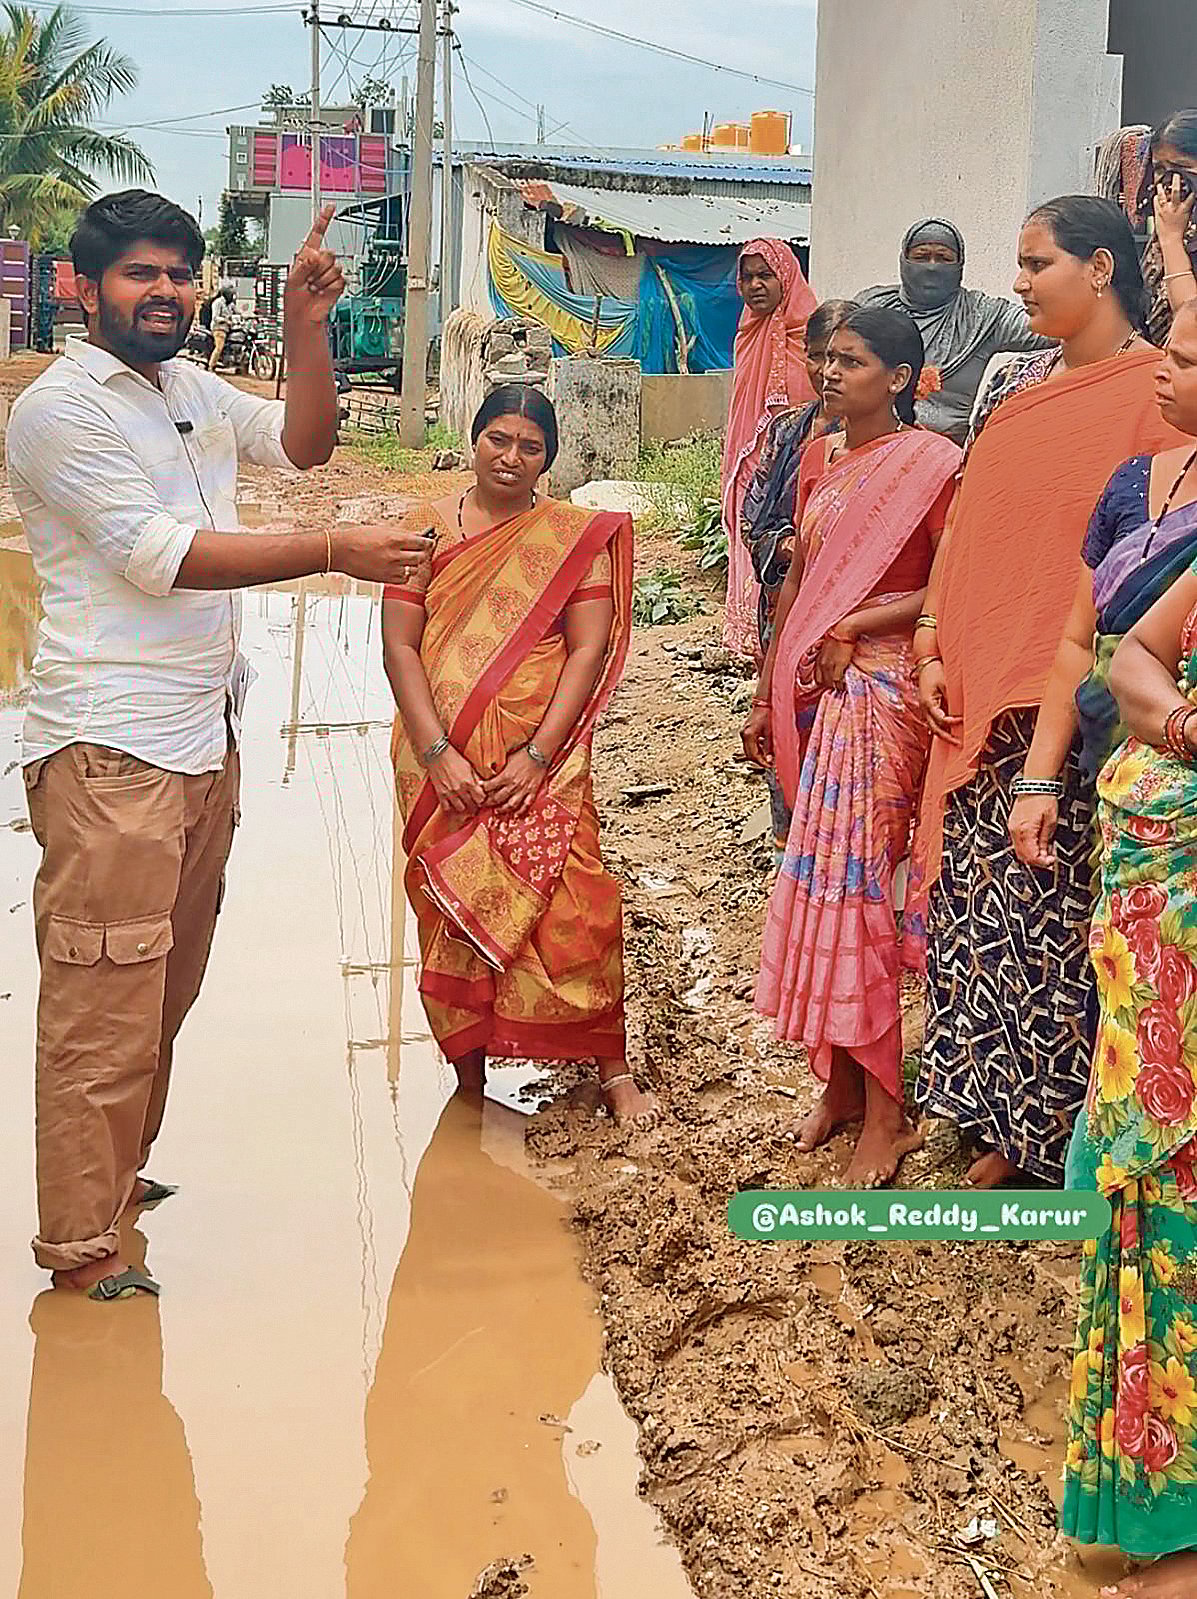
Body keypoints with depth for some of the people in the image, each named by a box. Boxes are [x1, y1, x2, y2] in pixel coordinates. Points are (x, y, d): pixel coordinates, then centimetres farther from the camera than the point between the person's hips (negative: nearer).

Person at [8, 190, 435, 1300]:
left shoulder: (192, 391, 14)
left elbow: (303, 442, 20)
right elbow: (161, 554, -19)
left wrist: (306, 324, 5)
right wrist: (333, 552, -23)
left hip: (203, 737, 9)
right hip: (109, 751, -9)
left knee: (166, 987, 17)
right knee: (104, 1002, -5)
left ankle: (119, 1175, 31)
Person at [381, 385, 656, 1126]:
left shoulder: (577, 537, 6)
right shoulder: (427, 528, 7)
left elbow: (589, 650, -2)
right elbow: (399, 645, 1)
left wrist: (536, 756, -12)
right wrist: (437, 752, -11)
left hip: (542, 763, -1)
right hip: (441, 761, 2)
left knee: (573, 909, -9)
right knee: (453, 914, 3)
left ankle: (614, 1070, 4)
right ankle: (469, 1077, 15)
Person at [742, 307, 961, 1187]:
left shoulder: (932, 462, -6)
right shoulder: (821, 457, 13)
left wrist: (853, 628, -12)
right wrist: (766, 694, 16)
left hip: (878, 688, -6)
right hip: (810, 685, 6)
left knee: (846, 881, -9)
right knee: (829, 878, 7)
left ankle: (883, 1111, 0)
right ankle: (840, 1080, 16)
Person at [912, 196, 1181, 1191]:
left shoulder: (1155, 390, -7)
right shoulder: (1016, 385, 13)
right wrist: (936, 649, 6)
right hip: (981, 694, 6)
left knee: (1059, 908, 0)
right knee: (978, 902, 9)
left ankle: (1063, 1140, 15)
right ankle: (1005, 1126, 24)